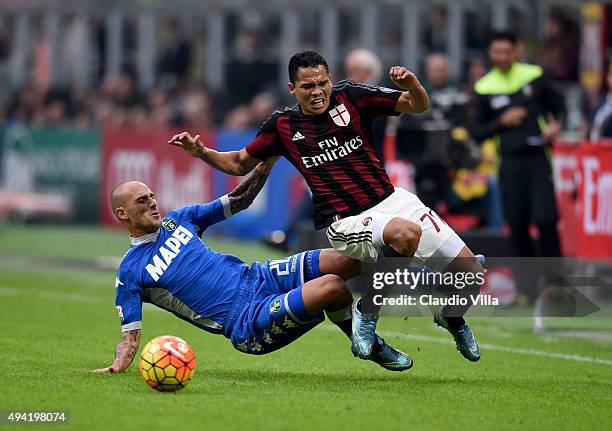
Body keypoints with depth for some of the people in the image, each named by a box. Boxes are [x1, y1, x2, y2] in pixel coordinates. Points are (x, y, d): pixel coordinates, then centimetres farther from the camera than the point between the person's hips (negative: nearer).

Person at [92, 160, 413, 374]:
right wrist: (117, 365, -24)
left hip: (259, 277, 7)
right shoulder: (130, 273, -2)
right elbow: (130, 334, -4)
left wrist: (268, 160, 8)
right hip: (247, 323, -7)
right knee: (331, 287, -30)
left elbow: (239, 200, 18)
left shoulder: (177, 221, 14)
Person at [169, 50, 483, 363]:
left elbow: (419, 106, 3)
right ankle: (368, 310, -18)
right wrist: (201, 152, -1)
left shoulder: (350, 97, 1)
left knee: (469, 269, -2)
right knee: (406, 233, -38)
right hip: (347, 222, -4)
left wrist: (412, 86, -19)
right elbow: (239, 164, 15)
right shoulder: (282, 125, 1)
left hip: (393, 199, 4)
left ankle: (452, 319, 32)